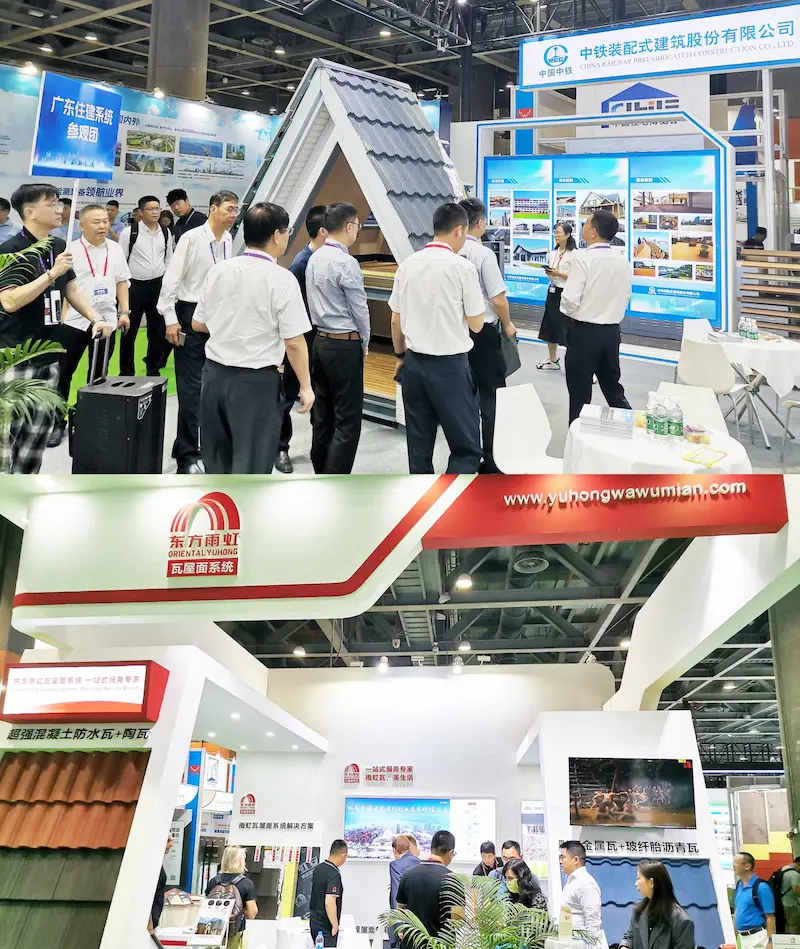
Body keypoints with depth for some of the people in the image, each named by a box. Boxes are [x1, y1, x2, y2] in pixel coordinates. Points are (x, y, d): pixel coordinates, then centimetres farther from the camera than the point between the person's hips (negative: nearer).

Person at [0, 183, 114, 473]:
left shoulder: (58, 246, 9)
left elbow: (71, 288, 19)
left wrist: (96, 319, 5)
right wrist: (52, 274, -24)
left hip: (48, 353, 8)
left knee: (40, 427, 10)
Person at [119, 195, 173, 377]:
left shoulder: (166, 233, 5)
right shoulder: (129, 232, -8)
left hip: (158, 286, 4)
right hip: (134, 286, -3)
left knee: (158, 331, 10)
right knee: (129, 331, 5)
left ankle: (153, 370, 22)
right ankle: (126, 372, 16)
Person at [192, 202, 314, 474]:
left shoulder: (219, 270, 2)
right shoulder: (282, 279, -14)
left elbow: (198, 324, 10)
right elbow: (294, 342, -15)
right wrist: (305, 386, -4)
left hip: (214, 373, 6)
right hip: (257, 381, -5)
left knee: (216, 457, 20)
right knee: (251, 463, 3)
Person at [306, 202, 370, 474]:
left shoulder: (315, 258, 7)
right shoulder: (346, 263, -17)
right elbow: (360, 309, -12)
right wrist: (364, 344, 4)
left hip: (320, 340, 9)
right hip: (345, 346, -9)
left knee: (323, 414, 14)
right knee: (347, 421, -5)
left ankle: (321, 475, 21)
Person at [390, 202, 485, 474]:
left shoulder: (408, 264, 4)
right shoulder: (462, 267, -11)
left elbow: (396, 320, 11)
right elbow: (476, 324, -5)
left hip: (414, 363, 6)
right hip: (450, 365, -5)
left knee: (419, 445, 14)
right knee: (466, 447, 2)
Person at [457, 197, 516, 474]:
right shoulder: (483, 254, -16)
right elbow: (497, 299, -15)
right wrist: (507, 325, 2)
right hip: (482, 332, -6)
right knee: (492, 395, 5)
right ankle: (492, 462, 9)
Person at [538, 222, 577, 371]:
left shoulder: (573, 253, -13)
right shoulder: (553, 252, 11)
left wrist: (559, 273, -22)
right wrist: (549, 273, -1)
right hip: (552, 291, 8)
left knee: (567, 329, -7)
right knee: (550, 325, 14)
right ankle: (552, 360, 28)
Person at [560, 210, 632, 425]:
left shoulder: (583, 258, -17)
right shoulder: (623, 261, 3)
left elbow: (570, 300, -18)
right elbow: (626, 297, 13)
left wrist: (568, 311, 2)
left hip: (584, 331, -6)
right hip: (612, 332, 6)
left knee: (580, 394, 5)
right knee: (613, 389, 17)